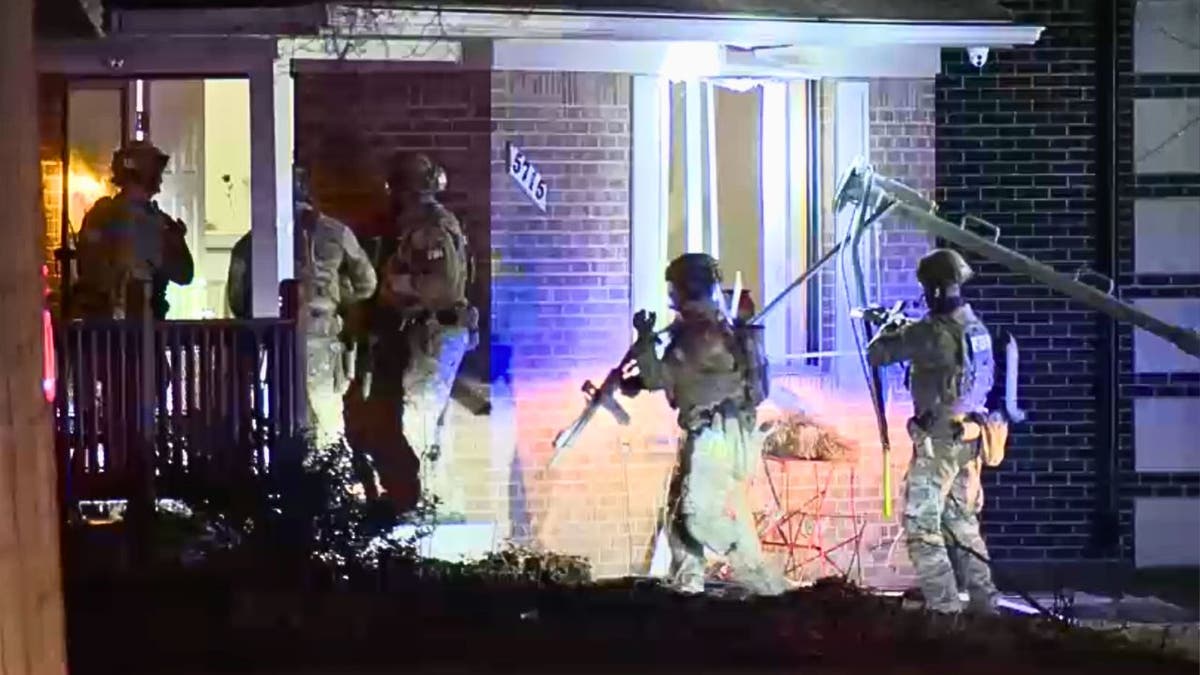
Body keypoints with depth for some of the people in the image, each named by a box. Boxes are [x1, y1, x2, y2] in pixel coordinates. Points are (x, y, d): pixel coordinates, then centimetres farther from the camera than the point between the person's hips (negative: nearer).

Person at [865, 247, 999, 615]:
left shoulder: (933, 332, -19)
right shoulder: (976, 327, 6)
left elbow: (876, 354, -12)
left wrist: (891, 328, 8)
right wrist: (909, 331, 25)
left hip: (939, 440, -8)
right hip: (969, 437, 8)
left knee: (922, 526, -4)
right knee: (962, 522, 19)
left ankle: (944, 607, -9)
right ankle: (983, 601, 22)